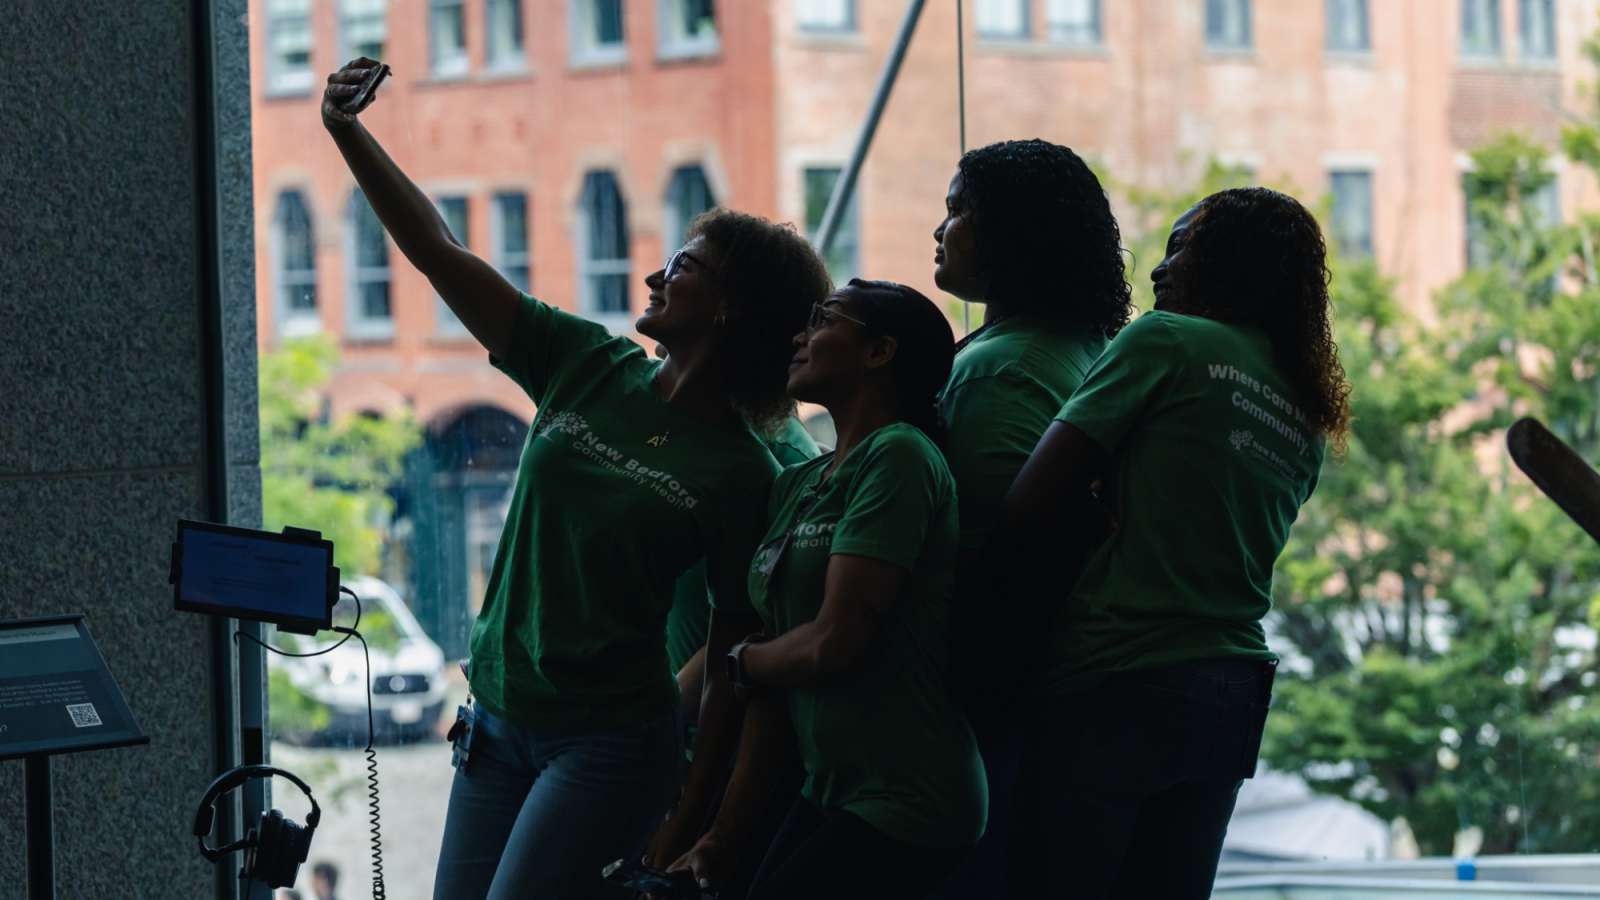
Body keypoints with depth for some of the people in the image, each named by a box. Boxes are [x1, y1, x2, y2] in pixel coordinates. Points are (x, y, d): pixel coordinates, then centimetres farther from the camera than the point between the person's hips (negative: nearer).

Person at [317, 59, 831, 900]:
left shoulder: (740, 474, -8)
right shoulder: (590, 369, 4)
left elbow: (732, 658, -7)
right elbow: (437, 252, 2)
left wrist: (691, 816, -11)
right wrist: (345, 130, -6)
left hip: (609, 743, -6)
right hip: (497, 725, 6)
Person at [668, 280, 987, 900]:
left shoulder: (900, 456, -13)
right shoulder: (795, 485, 12)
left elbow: (833, 644, -19)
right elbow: (778, 677, 11)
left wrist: (739, 661, 0)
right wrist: (728, 828, 7)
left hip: (905, 802, -8)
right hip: (826, 794, 8)